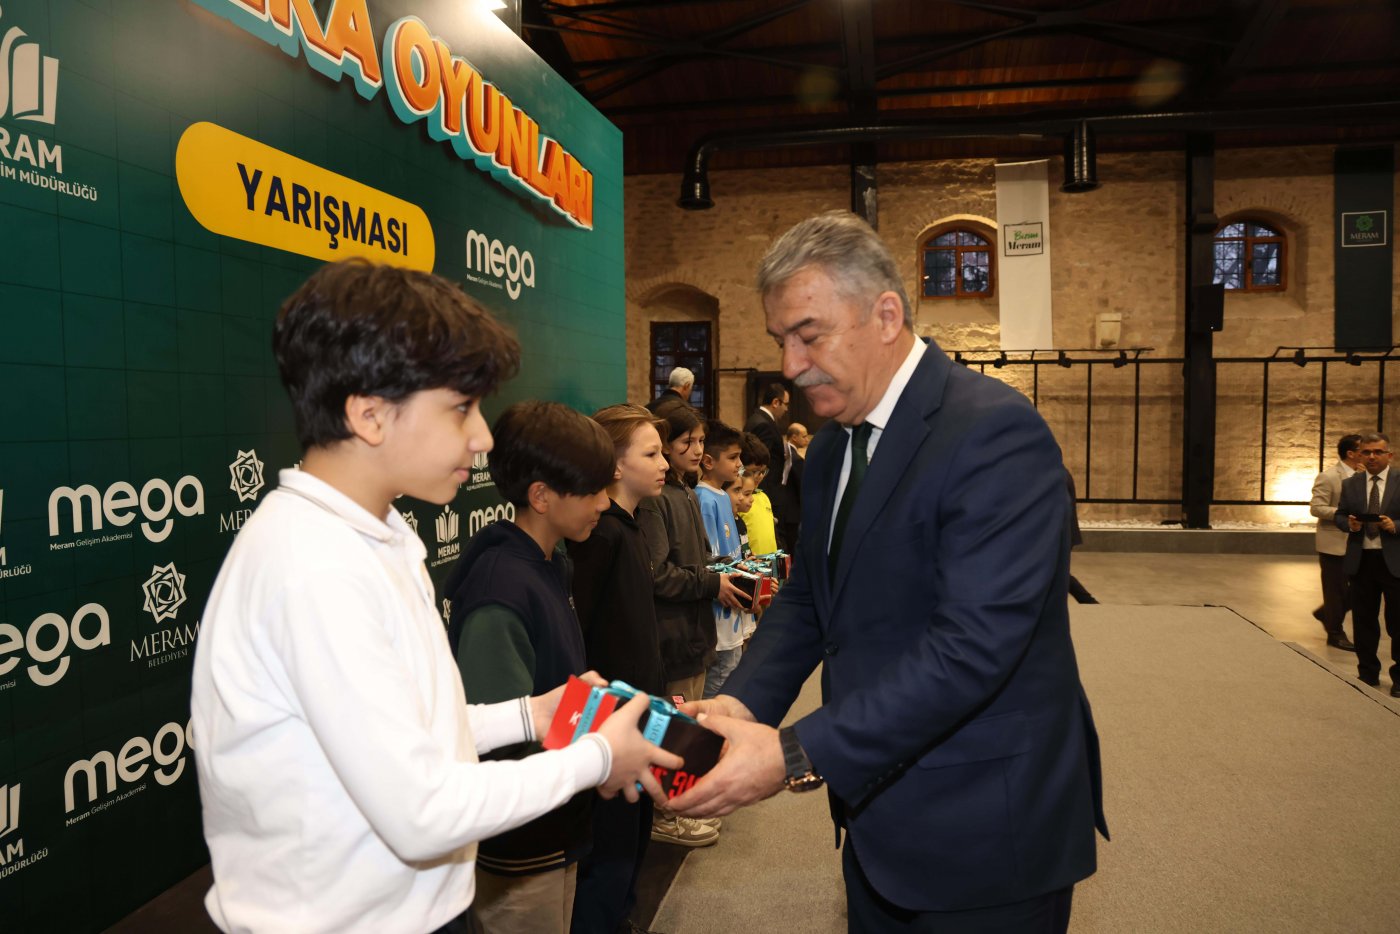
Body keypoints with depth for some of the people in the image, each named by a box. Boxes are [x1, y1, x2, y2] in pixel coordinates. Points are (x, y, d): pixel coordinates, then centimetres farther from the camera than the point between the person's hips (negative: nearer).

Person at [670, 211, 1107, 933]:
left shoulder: (995, 432, -22)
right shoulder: (831, 447, 6)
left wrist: (796, 756, -31)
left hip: (985, 832, -7)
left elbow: (973, 643, -29)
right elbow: (806, 597, 8)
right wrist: (742, 701, -10)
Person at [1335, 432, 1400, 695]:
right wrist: (1349, 524, -10)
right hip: (1361, 561, 3)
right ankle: (1368, 674, 24)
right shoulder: (1350, 484, 7)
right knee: (1363, 621, 11)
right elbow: (1339, 515, 10)